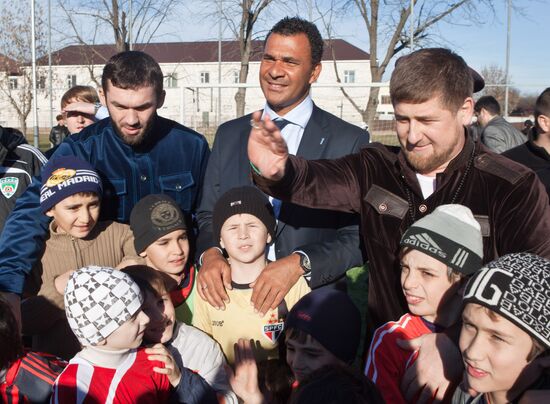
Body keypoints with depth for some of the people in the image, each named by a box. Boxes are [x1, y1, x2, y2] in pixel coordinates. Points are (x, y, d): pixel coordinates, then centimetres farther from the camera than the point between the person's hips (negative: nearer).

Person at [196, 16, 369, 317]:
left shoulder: (350, 142, -3)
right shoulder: (228, 135, 9)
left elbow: (359, 236, -5)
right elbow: (208, 214, 12)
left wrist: (299, 264, -19)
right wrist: (209, 253, -8)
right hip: (231, 295, 3)